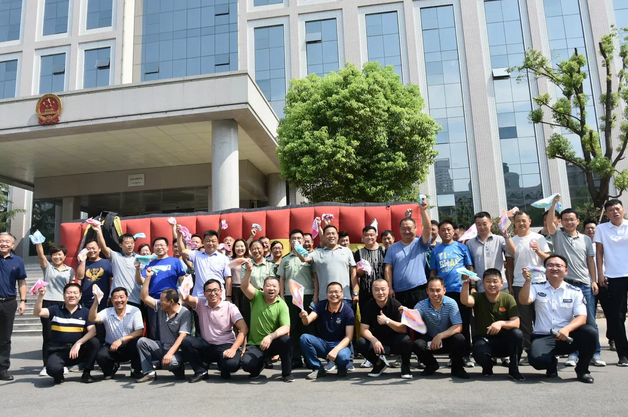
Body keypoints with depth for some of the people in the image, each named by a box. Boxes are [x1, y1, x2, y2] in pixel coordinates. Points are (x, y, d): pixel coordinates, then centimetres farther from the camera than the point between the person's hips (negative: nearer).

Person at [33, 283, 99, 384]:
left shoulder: (85, 312, 3)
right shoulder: (55, 310, 4)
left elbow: (92, 331, -8)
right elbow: (37, 312, -13)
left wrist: (78, 343, -23)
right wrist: (41, 296, -27)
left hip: (78, 350, 1)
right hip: (58, 351, -1)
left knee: (94, 342, -27)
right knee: (53, 368, -33)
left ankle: (86, 373, -5)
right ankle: (59, 374, 8)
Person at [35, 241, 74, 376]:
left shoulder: (70, 270, 9)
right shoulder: (47, 266, 4)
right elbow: (40, 254, -14)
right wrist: (38, 242, -30)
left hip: (64, 304, 1)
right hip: (48, 303, -1)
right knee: (48, 335, 3)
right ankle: (46, 364, 11)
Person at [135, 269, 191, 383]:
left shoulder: (185, 313, -14)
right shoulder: (160, 307, 5)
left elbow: (182, 337, -20)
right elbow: (144, 297, 7)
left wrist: (170, 353, -30)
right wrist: (148, 277, 2)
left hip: (176, 349, -6)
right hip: (161, 346, 7)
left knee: (169, 363, -35)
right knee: (142, 341, -15)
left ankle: (178, 367, 3)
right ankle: (149, 373, -8)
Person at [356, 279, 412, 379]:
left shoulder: (396, 305, -13)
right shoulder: (369, 306, -7)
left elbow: (404, 329, -19)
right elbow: (364, 329, -10)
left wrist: (387, 321, -33)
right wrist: (374, 340, -29)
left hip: (394, 340, -2)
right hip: (377, 339, 2)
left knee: (405, 340, -34)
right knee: (360, 344, -26)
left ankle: (405, 365, 0)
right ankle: (379, 363, 6)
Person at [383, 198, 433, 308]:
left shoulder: (420, 244, 6)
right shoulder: (393, 248, 10)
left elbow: (428, 229, -11)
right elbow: (388, 269, 5)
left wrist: (423, 210, -23)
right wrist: (390, 288, -3)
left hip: (419, 291, -2)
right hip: (398, 293, 2)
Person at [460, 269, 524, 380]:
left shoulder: (508, 298, -5)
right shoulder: (478, 297, -6)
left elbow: (516, 323, -14)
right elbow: (465, 300, -30)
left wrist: (501, 323, -33)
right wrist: (466, 283, -43)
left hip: (504, 340, 1)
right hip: (483, 339, -1)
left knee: (517, 334, -30)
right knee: (480, 353, -35)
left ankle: (514, 369, -7)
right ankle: (487, 367, 6)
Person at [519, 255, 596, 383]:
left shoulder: (575, 292, 5)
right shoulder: (537, 287, 5)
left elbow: (581, 317, -6)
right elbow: (524, 301, -13)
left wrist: (567, 329, -26)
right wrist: (528, 281, -29)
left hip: (567, 337, 1)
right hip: (543, 337, -1)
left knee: (590, 332, -28)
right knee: (537, 360, -31)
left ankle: (582, 369, 0)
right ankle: (552, 364, 11)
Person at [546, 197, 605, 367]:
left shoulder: (586, 239, 12)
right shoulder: (557, 235, 5)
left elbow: (591, 261, 12)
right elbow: (549, 222, -13)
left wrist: (594, 281, 6)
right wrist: (554, 203, -21)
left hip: (585, 285, 2)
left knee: (590, 321, 4)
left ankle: (595, 354, 13)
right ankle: (573, 354, 12)